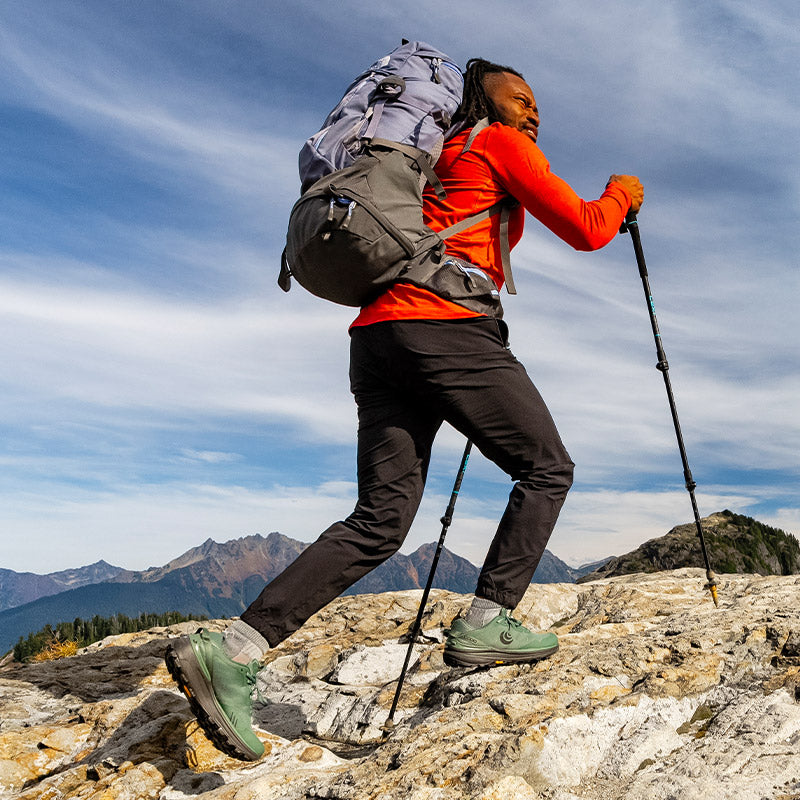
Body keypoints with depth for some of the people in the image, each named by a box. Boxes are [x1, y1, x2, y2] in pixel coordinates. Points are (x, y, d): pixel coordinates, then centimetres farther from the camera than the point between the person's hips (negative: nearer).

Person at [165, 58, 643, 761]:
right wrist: (620, 196, 26)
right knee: (547, 468, 9)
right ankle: (486, 626, 3)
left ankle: (230, 652, -7)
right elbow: (585, 231, 6)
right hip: (447, 329, -8)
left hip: (378, 334, 8)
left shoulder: (437, 161, 33)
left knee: (380, 521, 1)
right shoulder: (500, 145, 10)